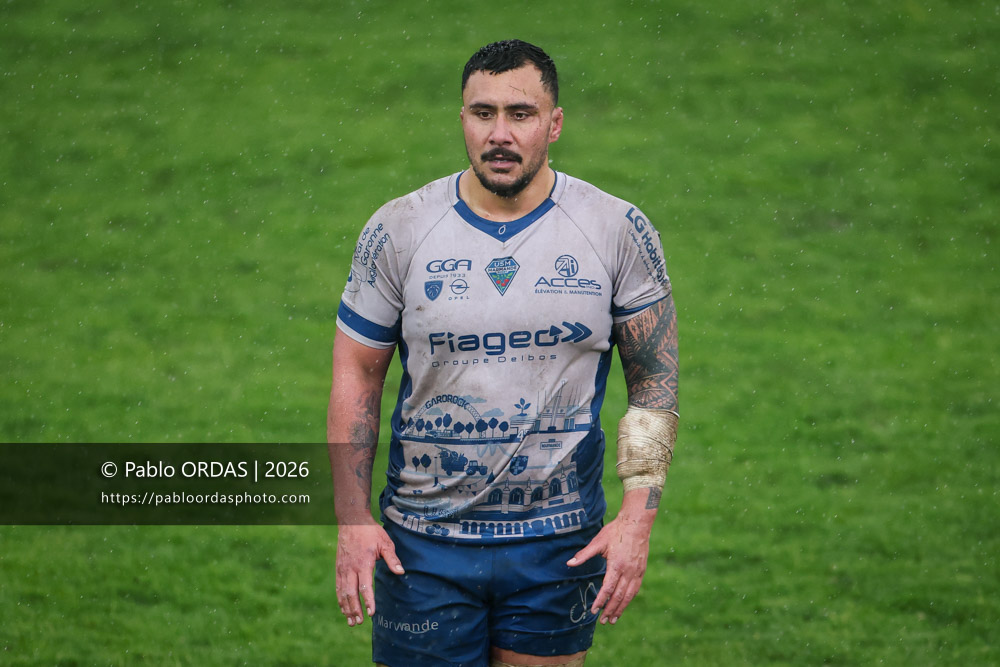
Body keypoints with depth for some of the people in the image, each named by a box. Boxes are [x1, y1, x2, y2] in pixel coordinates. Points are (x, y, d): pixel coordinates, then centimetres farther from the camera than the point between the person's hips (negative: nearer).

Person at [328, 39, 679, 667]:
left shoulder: (620, 232, -4)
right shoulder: (398, 231, -4)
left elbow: (655, 380, 1)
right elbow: (357, 377, 2)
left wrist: (638, 517, -7)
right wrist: (353, 519, -4)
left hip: (562, 544, 0)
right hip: (423, 544, 0)